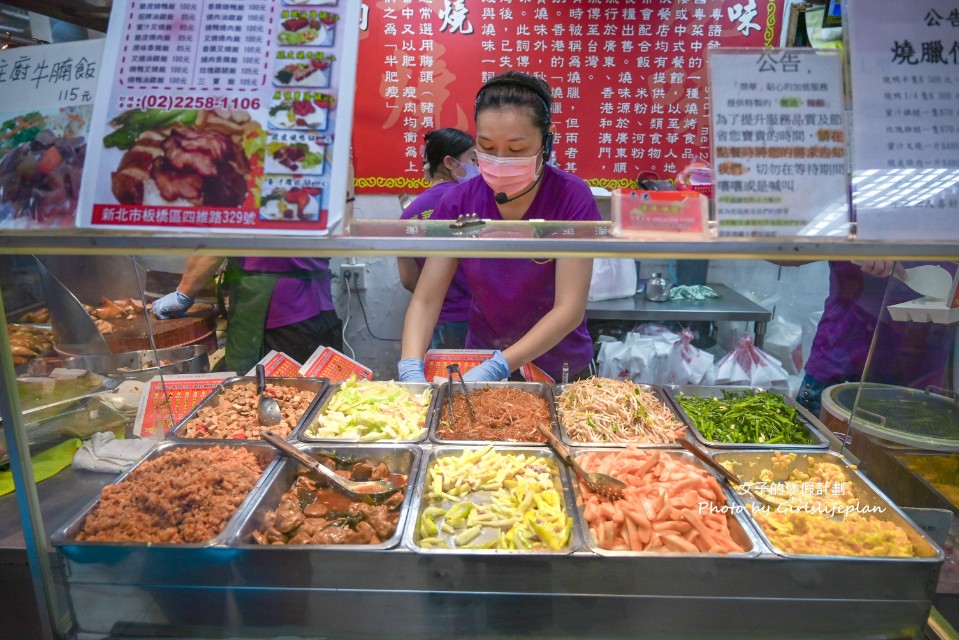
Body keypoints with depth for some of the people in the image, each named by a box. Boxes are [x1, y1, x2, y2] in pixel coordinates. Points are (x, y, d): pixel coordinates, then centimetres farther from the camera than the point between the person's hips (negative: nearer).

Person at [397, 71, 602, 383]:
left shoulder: (572, 199, -19)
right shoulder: (458, 202, -11)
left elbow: (570, 309, -22)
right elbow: (425, 300, -12)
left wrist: (495, 369, -32)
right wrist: (411, 368, -29)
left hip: (560, 368, -1)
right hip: (481, 355, 2)